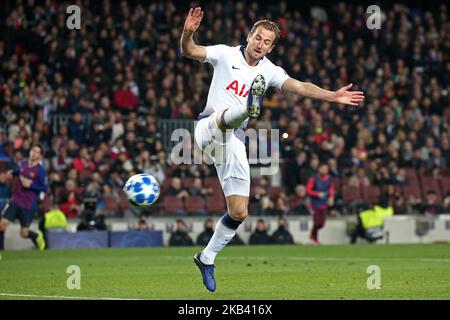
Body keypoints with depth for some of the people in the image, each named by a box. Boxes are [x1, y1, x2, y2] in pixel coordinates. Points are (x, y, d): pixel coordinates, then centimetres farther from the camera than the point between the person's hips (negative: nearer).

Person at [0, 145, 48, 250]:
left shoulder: (40, 171, -11)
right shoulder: (22, 163, 3)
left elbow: (44, 188, -9)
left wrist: (30, 185, -20)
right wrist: (11, 173, 3)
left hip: (29, 206, -4)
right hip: (15, 201, 4)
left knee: (24, 233, 4)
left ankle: (37, 236, 39)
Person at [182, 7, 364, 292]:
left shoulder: (269, 71, 8)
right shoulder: (226, 54, 1)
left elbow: (299, 87, -5)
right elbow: (189, 51, -10)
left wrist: (333, 96, -19)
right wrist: (188, 32, -32)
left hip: (235, 141, 3)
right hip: (209, 126, -3)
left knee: (239, 213, -1)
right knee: (227, 119, -41)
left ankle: (207, 258, 15)